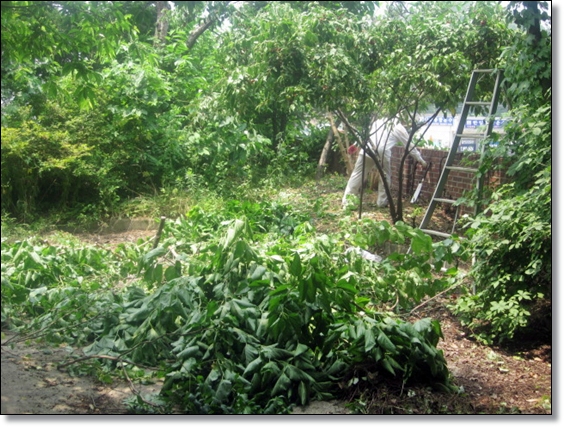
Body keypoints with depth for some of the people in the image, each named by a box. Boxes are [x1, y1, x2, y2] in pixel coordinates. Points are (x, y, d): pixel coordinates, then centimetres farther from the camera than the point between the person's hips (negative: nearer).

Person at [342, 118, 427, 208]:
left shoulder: (378, 122, 30)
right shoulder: (399, 128, 20)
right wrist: (421, 160, 33)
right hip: (383, 152, -3)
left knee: (357, 175, 5)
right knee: (385, 177, 18)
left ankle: (346, 202, 3)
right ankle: (382, 202, 21)